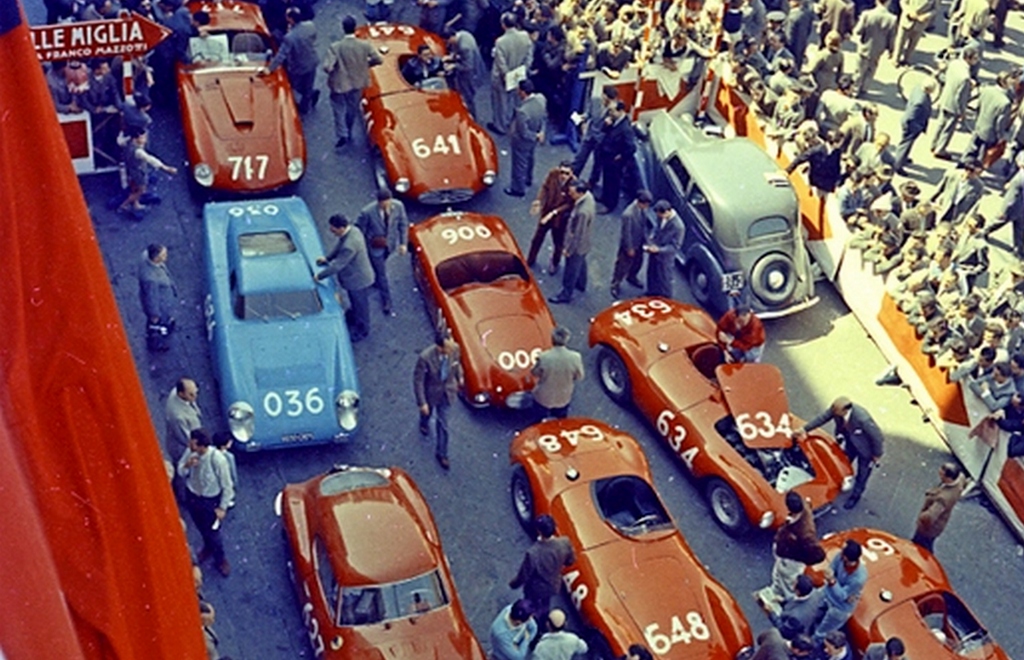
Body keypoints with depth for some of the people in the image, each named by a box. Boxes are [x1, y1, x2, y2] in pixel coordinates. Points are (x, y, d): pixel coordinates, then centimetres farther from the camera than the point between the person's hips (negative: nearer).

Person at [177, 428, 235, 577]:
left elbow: (227, 486, -21)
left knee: (213, 532, 15)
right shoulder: (190, 452, -21)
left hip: (210, 501, -5)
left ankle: (220, 559, 44)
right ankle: (208, 547, 61)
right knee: (201, 528, 30)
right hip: (192, 496, 5)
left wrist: (223, 507, -14)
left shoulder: (218, 459, -35)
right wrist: (187, 466, -27)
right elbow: (180, 472, -4)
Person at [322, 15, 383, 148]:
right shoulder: (364, 45, -19)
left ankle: (342, 135, 9)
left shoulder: (335, 47, -27)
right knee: (352, 109, 24)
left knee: (339, 109, 17)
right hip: (357, 83, 3)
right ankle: (348, 132, 40)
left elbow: (327, 67, -29)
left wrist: (333, 70, -6)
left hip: (339, 84, -3)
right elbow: (378, 60, -10)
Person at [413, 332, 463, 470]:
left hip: (447, 391, 2)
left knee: (442, 422, 17)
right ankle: (424, 424, 69)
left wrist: (459, 377, 13)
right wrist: (422, 403, -21)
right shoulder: (425, 357, -40)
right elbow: (418, 380, -26)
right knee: (427, 411, 31)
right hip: (431, 391, -2)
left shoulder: (454, 348, -28)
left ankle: (441, 453, 38)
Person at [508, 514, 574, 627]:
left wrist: (513, 584, -3)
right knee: (545, 606, 36)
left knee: (533, 610, 28)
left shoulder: (533, 553, -42)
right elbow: (571, 561, -7)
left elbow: (523, 575, -25)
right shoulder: (564, 543, -30)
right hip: (553, 585, 4)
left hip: (536, 588, -4)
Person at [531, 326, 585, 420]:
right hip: (564, 399, 2)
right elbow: (579, 376, -10)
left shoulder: (544, 357, -32)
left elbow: (535, 373, -12)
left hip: (543, 398, -1)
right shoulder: (575, 357, -27)